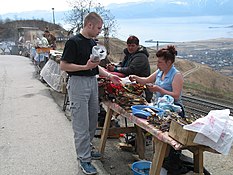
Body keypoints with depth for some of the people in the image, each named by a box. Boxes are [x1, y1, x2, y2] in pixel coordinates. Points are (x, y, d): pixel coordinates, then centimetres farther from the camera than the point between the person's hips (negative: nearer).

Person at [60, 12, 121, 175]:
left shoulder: (93, 43, 12)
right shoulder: (73, 42, -13)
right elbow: (63, 65, -15)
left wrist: (109, 75, 10)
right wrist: (85, 67, -23)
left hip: (93, 82, 8)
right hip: (78, 83, -8)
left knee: (93, 121, 15)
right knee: (81, 124, -3)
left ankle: (86, 148, 32)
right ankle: (84, 159, 7)